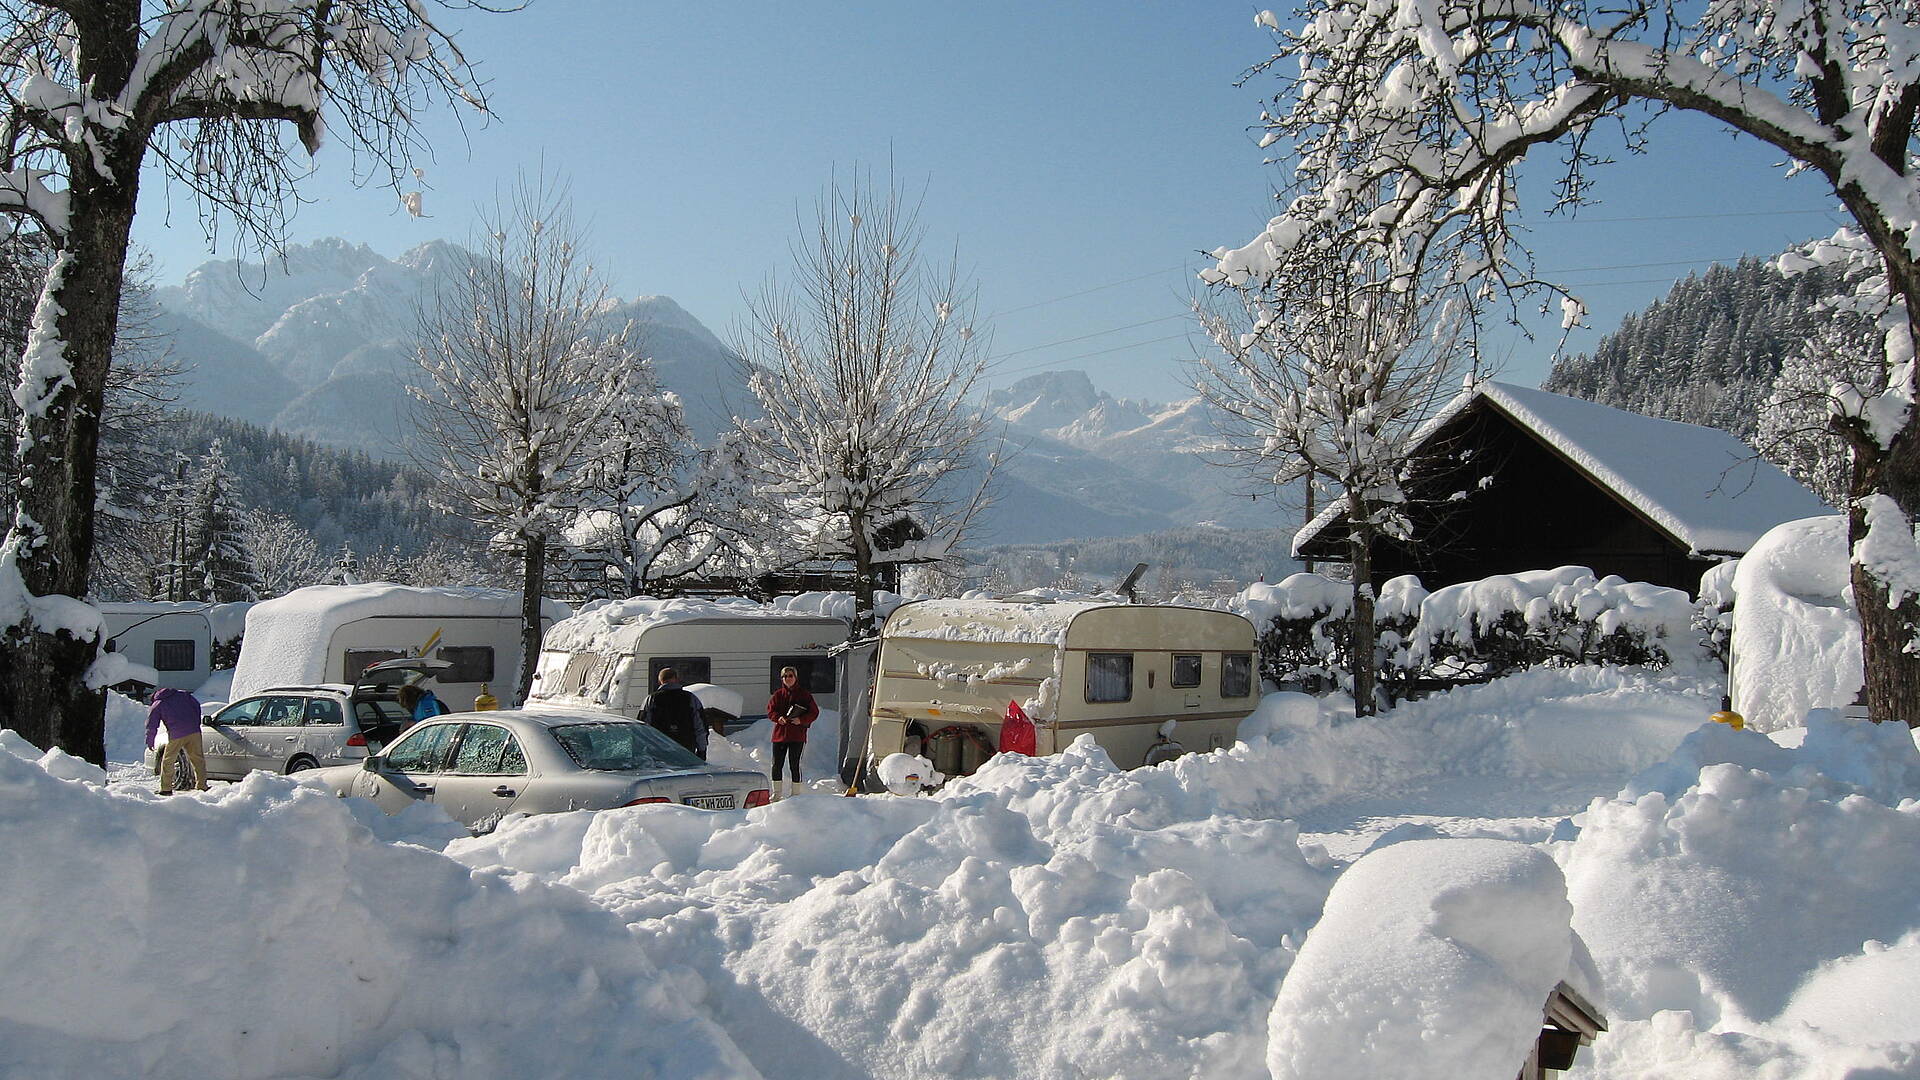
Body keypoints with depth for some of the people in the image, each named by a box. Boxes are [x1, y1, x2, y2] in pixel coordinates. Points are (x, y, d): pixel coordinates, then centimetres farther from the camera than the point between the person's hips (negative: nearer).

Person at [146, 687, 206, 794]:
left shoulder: (156, 706, 10)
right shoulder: (183, 694, 18)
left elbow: (151, 726, 8)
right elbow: (196, 705, 16)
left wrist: (150, 742, 19)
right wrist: (196, 724, 22)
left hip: (176, 735, -3)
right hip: (193, 732, 3)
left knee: (168, 761, 12)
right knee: (198, 759, 10)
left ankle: (166, 789, 13)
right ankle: (202, 786, 9)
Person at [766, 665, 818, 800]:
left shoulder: (804, 694, 2)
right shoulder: (778, 695, 10)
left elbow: (814, 712, 1)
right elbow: (770, 710, 9)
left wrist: (801, 720, -15)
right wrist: (778, 718, -12)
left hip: (797, 735, -3)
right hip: (779, 733, 3)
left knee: (794, 765, -3)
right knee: (776, 765, 5)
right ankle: (777, 793, 17)